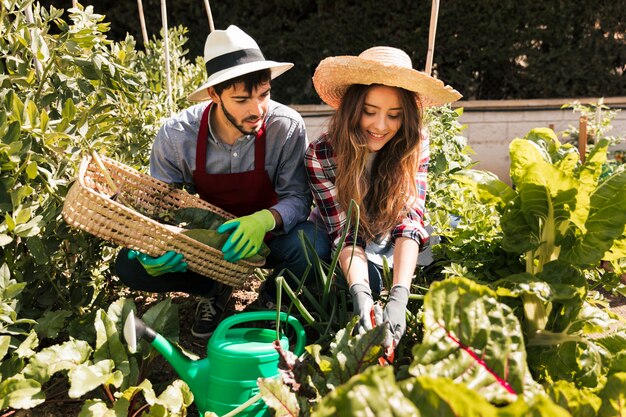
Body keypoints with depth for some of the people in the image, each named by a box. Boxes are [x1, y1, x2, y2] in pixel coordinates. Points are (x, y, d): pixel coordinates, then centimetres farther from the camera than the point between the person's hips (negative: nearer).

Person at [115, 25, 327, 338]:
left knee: (310, 241, -34)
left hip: (263, 233, -1)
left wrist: (266, 219, -41)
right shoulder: (176, 135, -18)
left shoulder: (287, 127, -23)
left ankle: (272, 296, 1)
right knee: (131, 264, -20)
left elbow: (298, 197, -18)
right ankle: (216, 288, 6)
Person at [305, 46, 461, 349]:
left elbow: (410, 219, -29)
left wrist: (399, 297, -43)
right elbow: (344, 234, -26)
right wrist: (360, 294, -45)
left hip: (388, 247, 3)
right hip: (337, 255, -3)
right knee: (372, 279, -31)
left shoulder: (415, 145, -20)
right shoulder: (320, 156, -25)